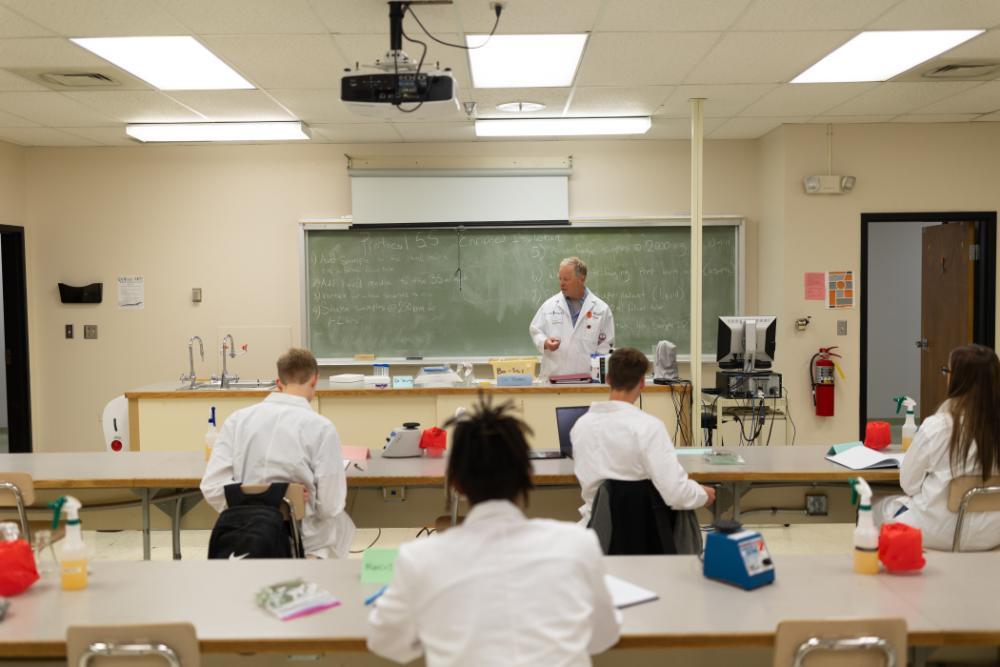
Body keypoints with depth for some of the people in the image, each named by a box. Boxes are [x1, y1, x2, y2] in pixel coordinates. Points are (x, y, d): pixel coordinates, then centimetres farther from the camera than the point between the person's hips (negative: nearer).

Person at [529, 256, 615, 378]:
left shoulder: (601, 309, 4)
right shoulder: (549, 305, 7)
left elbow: (606, 345, 5)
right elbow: (535, 330, 13)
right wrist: (545, 342, -8)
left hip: (586, 378, -1)